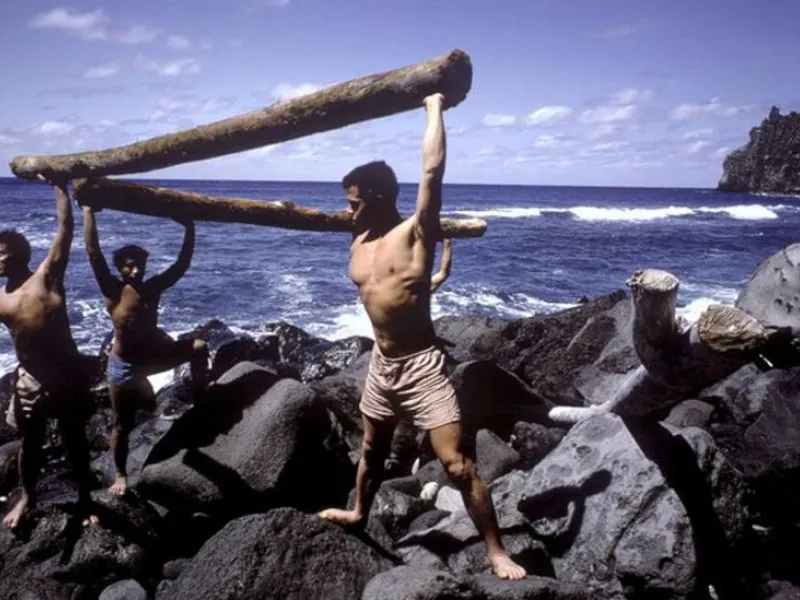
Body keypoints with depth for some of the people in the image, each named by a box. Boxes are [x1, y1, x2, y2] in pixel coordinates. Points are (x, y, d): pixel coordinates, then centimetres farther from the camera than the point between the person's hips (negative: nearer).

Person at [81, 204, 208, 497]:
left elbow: (182, 264, -5)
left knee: (199, 347, -12)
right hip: (123, 366, -3)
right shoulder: (113, 291, -15)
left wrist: (189, 229, -12)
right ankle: (121, 475, 28)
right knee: (123, 425, 7)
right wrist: (88, 212, -25)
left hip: (153, 356, 4)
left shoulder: (153, 287, -5)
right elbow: (93, 252, -23)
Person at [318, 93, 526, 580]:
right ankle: (359, 513, 49)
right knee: (372, 449, 25)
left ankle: (497, 552, 4)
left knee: (458, 463, -7)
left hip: (422, 364, -7)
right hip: (381, 363, 7)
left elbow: (433, 171, -21)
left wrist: (435, 107, -15)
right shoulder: (358, 243, 7)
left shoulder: (415, 232, -13)